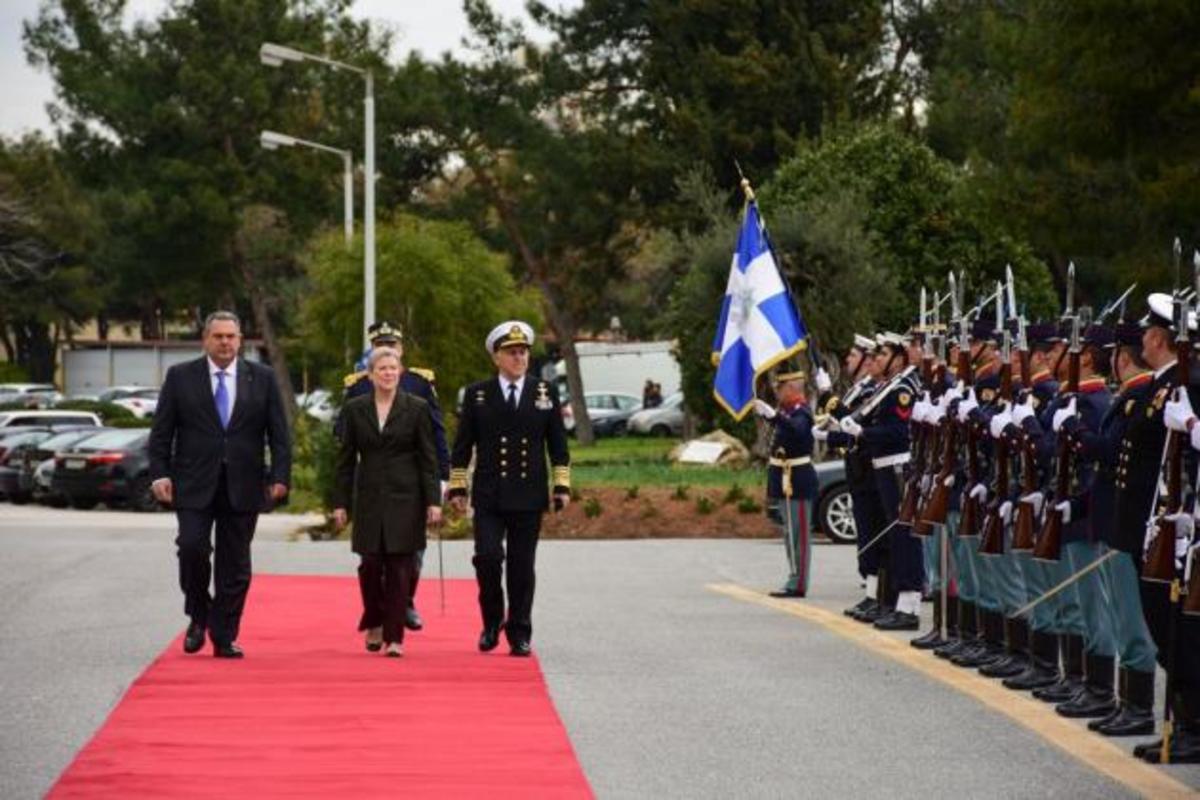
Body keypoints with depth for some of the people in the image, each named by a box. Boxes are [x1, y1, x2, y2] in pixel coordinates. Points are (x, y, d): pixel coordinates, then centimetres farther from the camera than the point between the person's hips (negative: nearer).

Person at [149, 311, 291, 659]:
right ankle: (198, 617, 8)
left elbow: (279, 434, 5)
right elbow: (161, 432, 4)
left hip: (242, 486, 1)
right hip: (194, 484, -1)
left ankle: (224, 637, 11)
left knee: (235, 565, 3)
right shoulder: (180, 377, 4)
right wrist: (159, 474, -6)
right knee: (192, 547, -15)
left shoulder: (262, 379, 6)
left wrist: (280, 477, -5)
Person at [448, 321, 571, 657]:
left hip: (529, 496, 1)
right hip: (489, 496, -1)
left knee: (522, 567, 3)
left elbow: (558, 444, 8)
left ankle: (520, 635, 12)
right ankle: (492, 621, 9)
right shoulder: (477, 395, 4)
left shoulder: (545, 392, 6)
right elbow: (462, 446, 7)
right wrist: (457, 487, 3)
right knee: (488, 557, -12)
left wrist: (562, 485, 1)